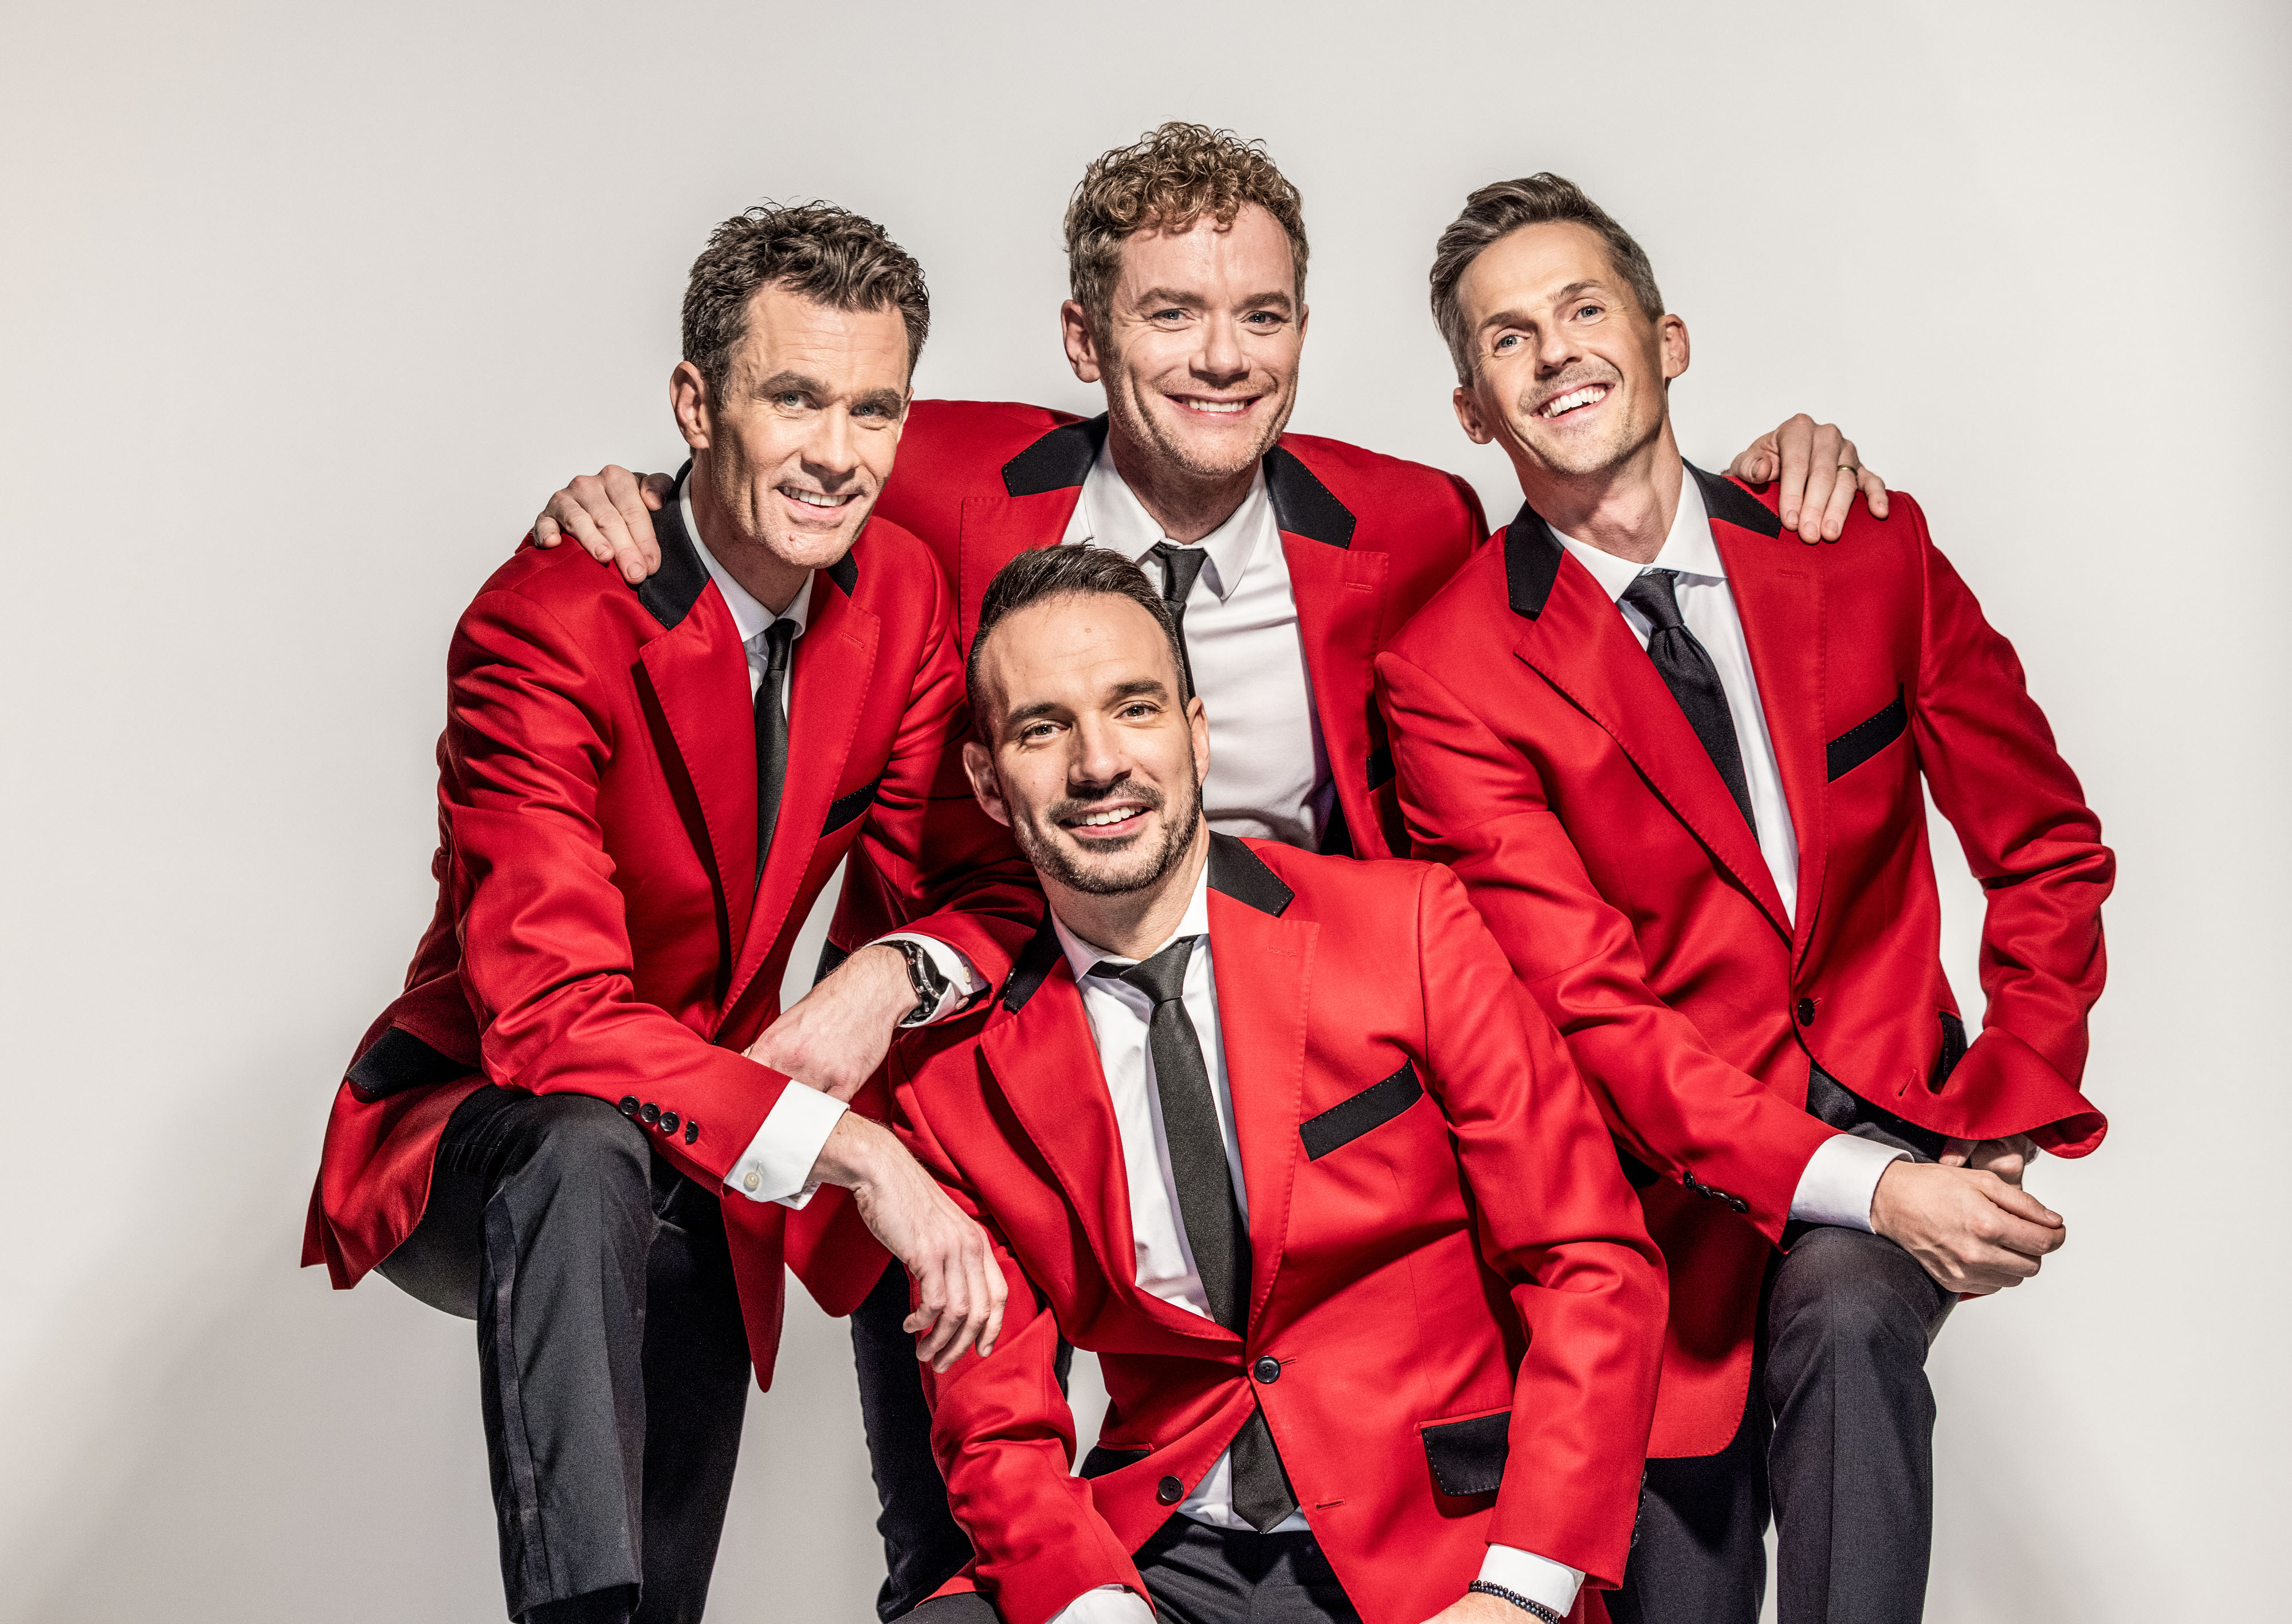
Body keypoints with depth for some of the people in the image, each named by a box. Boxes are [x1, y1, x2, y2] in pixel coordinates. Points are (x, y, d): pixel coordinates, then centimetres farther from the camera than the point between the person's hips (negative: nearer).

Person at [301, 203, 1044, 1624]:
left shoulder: (902, 593, -6)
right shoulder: (547, 628, -24)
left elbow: (992, 883, 1)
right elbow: (549, 1014, -33)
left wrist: (892, 977, -22)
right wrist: (843, 1147, -41)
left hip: (697, 1185, 6)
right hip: (470, 1136, -6)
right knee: (586, 1150, -40)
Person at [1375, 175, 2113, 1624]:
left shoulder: (1868, 553, -2)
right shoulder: (1448, 673, -10)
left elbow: (2047, 849, 5)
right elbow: (1588, 1002, -16)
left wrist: (2006, 1123, -8)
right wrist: (1858, 1184, -27)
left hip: (1896, 1110, 1)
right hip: (1679, 1167, -1)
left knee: (1844, 1309, -31)